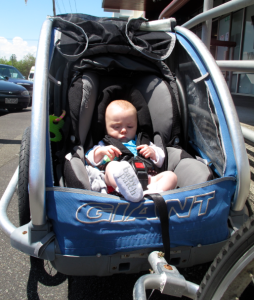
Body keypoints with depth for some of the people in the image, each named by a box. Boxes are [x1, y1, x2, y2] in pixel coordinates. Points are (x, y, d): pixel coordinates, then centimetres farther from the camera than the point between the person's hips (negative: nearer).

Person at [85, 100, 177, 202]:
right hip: (117, 182, -3)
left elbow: (160, 161, 30)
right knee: (112, 166, -32)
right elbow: (90, 160, 15)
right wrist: (101, 151, -6)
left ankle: (151, 193, -50)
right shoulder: (105, 144, 30)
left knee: (170, 175, -18)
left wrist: (153, 153, 8)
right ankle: (128, 190, -63)